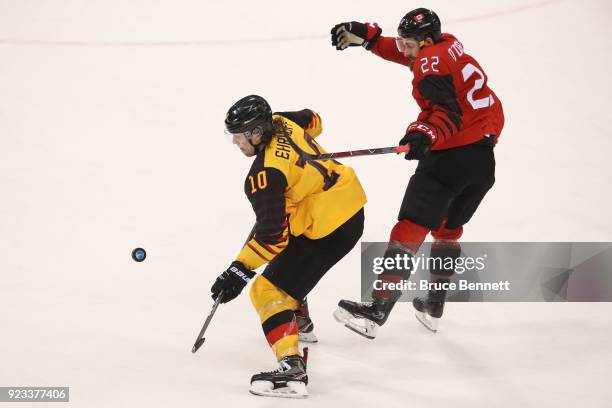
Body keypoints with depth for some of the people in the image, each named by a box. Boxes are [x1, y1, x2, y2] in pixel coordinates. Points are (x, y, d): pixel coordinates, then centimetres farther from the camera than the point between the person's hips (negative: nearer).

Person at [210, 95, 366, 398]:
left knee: (269, 290, -12)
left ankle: (292, 367, -29)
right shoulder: (282, 122, -1)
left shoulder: (264, 174, -25)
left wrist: (240, 270, -23)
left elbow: (272, 233, -26)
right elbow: (312, 120, 23)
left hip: (329, 231, -11)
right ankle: (301, 325, 50)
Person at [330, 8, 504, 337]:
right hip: (484, 158, 10)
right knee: (448, 229, 24)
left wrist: (426, 134, -40)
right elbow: (401, 52, 27)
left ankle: (377, 311, -19)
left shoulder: (431, 63, -12)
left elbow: (449, 112, -25)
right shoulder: (447, 44, 14)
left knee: (410, 228, -12)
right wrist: (364, 35, 22)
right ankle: (433, 307, 31)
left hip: (451, 156, -10)